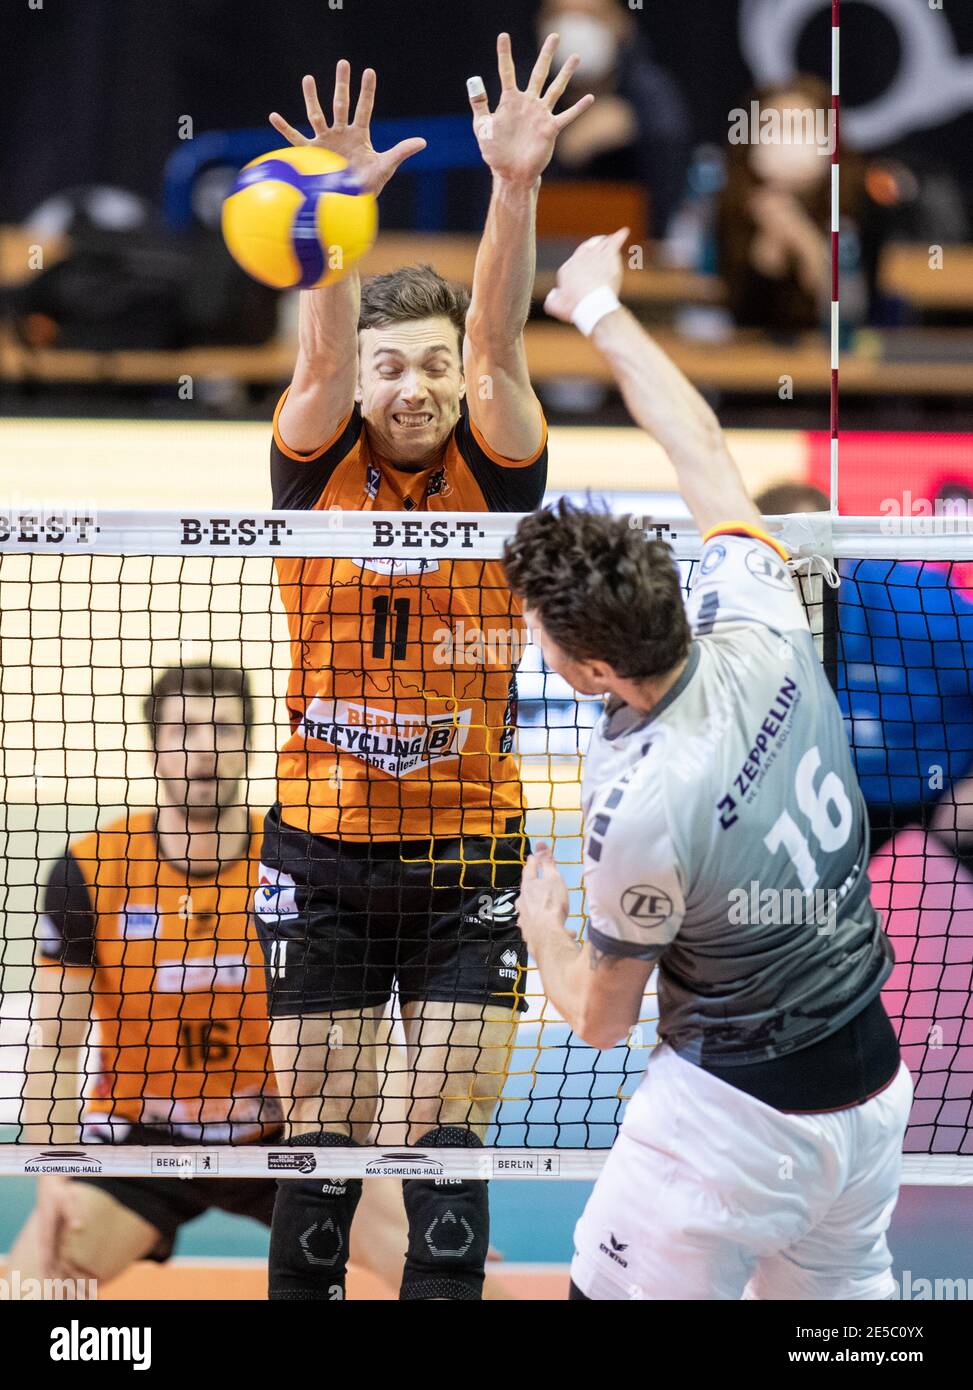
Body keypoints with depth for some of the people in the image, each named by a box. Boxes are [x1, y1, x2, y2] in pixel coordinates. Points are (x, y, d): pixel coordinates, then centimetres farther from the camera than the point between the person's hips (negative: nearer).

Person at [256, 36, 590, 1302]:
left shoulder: (495, 475, -2)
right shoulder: (318, 472, -2)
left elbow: (496, 347, -18)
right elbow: (321, 356, -20)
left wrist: (516, 184, -34)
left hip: (468, 852, 0)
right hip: (321, 851, 0)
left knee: (450, 1134, -3)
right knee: (321, 1134, 3)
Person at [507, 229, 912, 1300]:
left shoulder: (639, 809, -28)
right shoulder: (763, 637, -11)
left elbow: (599, 1018, -10)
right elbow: (702, 445, 8)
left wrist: (539, 924, 11)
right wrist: (602, 310, 20)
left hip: (734, 1120, -7)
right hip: (873, 1086, 7)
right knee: (838, 1294, 22)